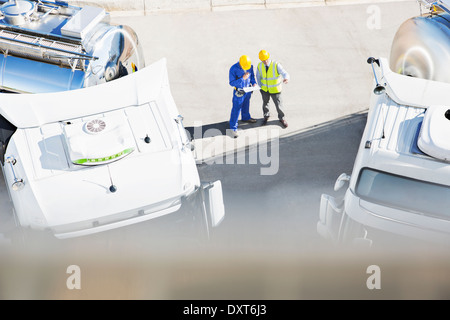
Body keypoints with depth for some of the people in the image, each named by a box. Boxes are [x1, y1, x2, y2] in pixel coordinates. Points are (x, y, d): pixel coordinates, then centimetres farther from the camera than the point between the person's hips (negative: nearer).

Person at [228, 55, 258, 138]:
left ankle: (246, 117, 55)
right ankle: (233, 128, 12)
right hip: (239, 92, -5)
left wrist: (254, 83, -12)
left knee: (246, 105, 28)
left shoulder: (250, 66, -12)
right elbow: (232, 83, -24)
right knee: (236, 109, 1)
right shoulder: (233, 69, -27)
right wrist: (242, 78, -34)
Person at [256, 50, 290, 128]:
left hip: (275, 90, -3)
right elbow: (258, 76, 5)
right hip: (264, 89, 3)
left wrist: (286, 79, -58)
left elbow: (285, 74, -35)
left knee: (278, 104, 11)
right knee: (265, 103, 22)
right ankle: (266, 116, 48)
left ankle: (281, 118, 36)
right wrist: (260, 86, 6)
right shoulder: (260, 66, -14)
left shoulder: (276, 65, -26)